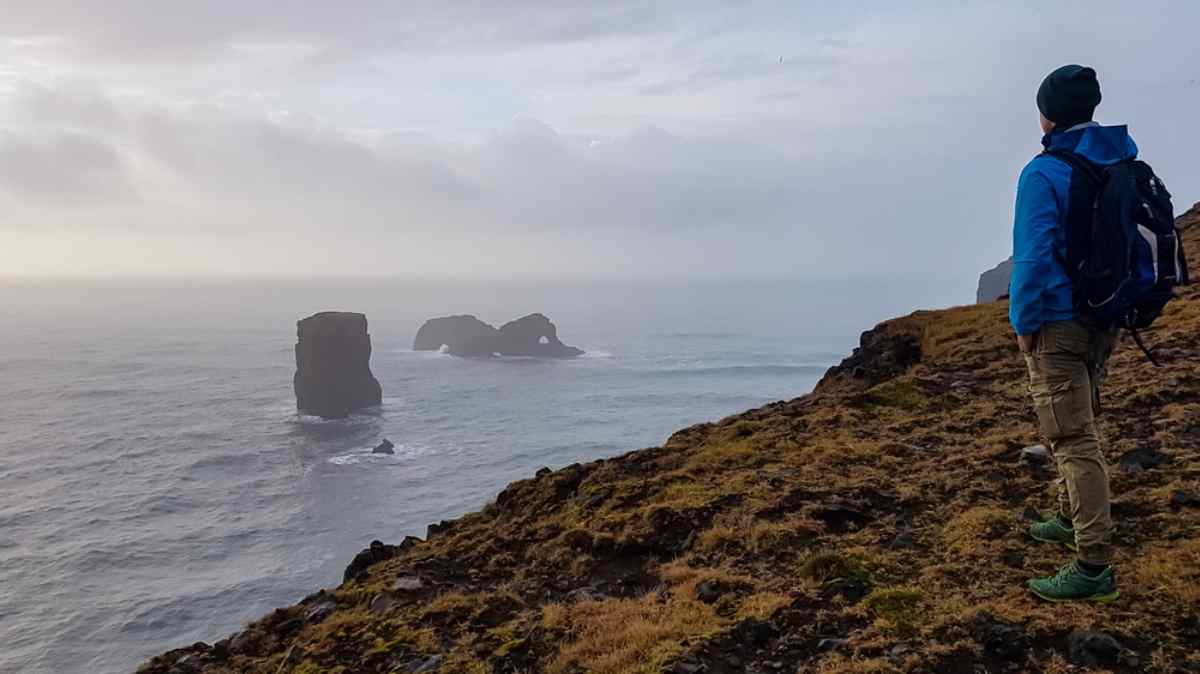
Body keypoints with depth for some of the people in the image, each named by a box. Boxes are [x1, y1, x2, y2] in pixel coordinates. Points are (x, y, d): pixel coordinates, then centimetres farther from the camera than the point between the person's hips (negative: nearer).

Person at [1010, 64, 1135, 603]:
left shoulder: (1044, 174, -16)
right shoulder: (1125, 163, 8)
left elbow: (1034, 256, -20)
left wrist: (1024, 323, -10)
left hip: (1058, 324, -8)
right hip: (1106, 320, 8)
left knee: (1072, 437, -7)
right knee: (1080, 423, 22)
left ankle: (1094, 564, -6)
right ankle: (1073, 519, 38)